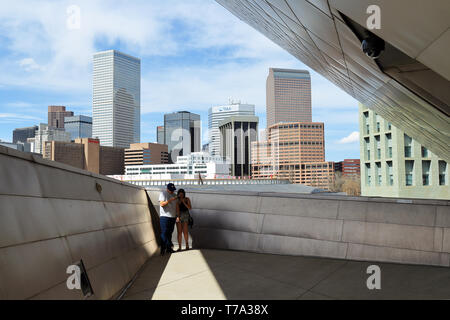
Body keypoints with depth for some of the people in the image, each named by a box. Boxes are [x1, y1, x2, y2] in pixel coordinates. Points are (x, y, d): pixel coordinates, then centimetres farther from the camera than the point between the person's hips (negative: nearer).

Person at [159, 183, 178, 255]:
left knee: (170, 233, 8)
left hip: (172, 217, 6)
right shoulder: (163, 193, -3)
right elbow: (161, 204, -14)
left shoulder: (174, 195, 15)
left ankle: (168, 248, 13)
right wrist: (170, 200, -21)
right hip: (164, 216, -6)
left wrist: (177, 215, 12)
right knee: (164, 233, -7)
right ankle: (163, 249, -4)